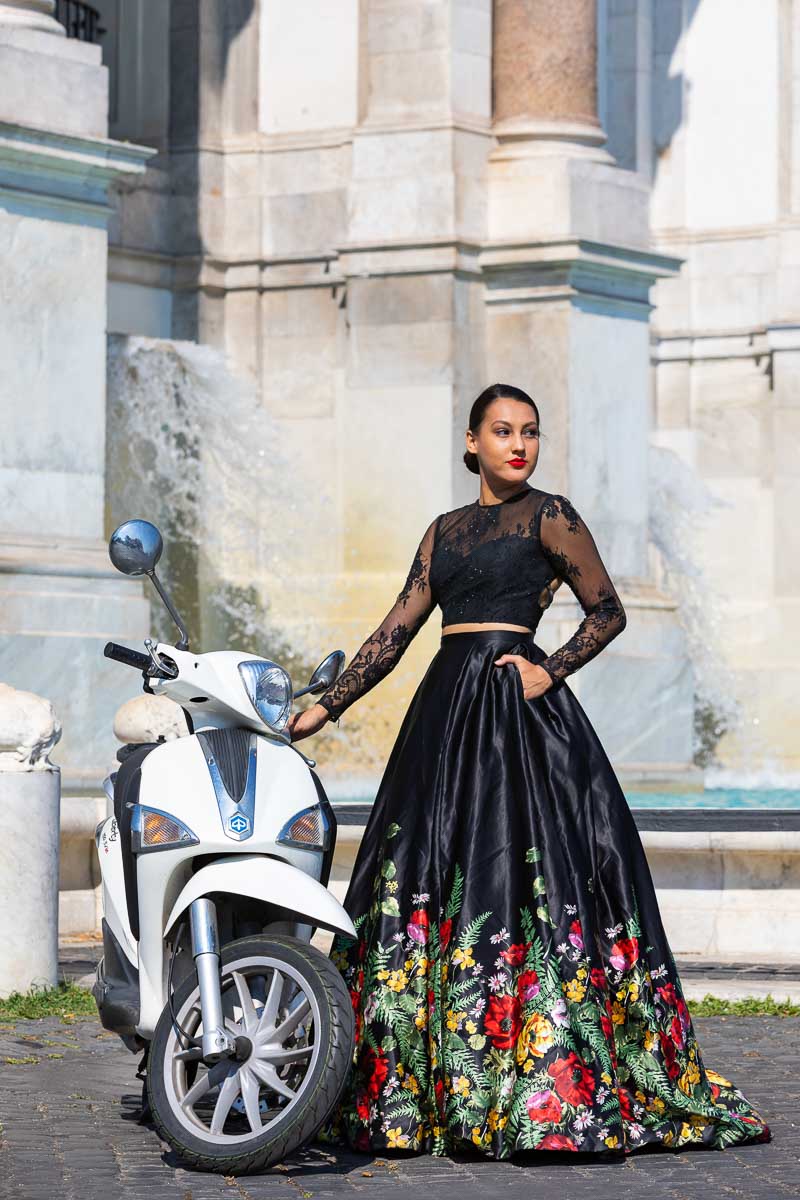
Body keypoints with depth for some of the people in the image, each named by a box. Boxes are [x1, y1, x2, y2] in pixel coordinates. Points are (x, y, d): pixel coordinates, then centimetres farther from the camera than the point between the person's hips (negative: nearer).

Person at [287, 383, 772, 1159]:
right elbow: (394, 632, 18)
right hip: (445, 712, 6)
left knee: (514, 882, -11)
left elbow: (608, 611, 3)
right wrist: (324, 708, 14)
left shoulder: (549, 515, 2)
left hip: (518, 711, -6)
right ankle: (421, 1085, 7)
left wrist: (551, 671, -10)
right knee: (432, 884, 2)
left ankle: (549, 1090, -8)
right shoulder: (445, 531, 18)